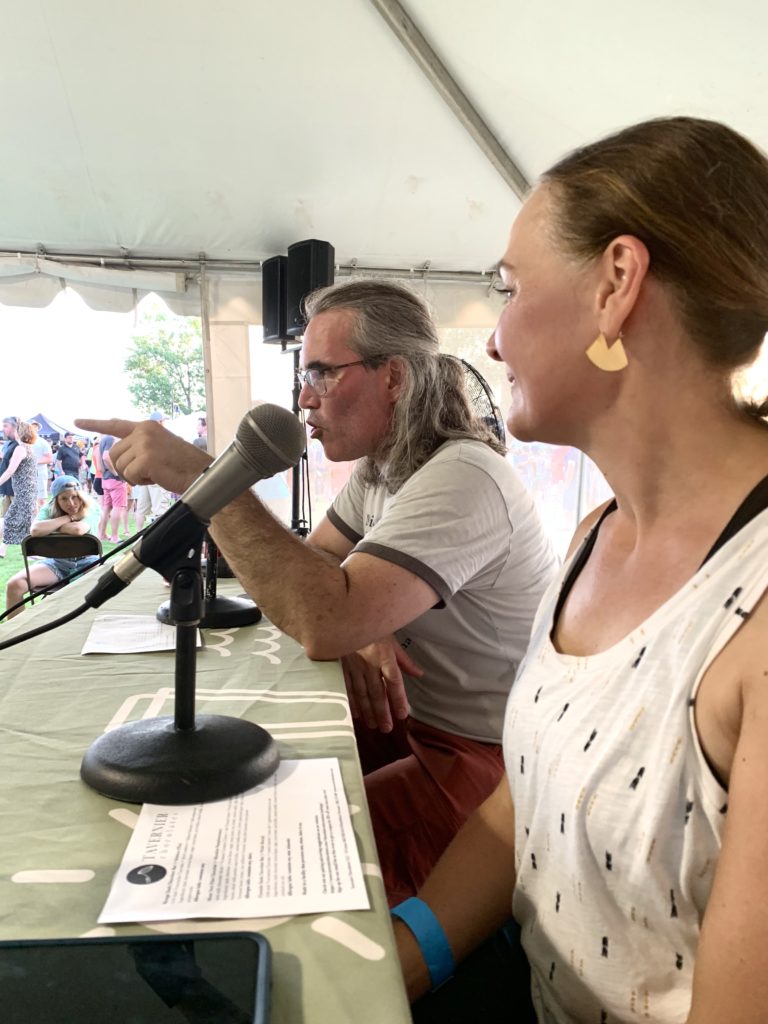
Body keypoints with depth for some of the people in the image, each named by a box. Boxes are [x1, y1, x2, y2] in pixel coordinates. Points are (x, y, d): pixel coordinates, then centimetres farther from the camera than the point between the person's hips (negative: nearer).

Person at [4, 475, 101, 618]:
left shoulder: (92, 510, -9)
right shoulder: (49, 510, -3)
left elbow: (78, 529, -32)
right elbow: (35, 530, -26)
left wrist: (52, 527, -16)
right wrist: (68, 517, -20)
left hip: (86, 562, -2)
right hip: (56, 562, 3)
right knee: (14, 584, -17)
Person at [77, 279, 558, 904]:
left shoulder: (461, 479, -26)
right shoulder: (382, 466, 5)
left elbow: (325, 623, -36)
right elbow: (312, 570, 6)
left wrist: (201, 478, -32)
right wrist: (357, 625, -16)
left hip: (490, 758, -8)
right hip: (410, 713, 8)